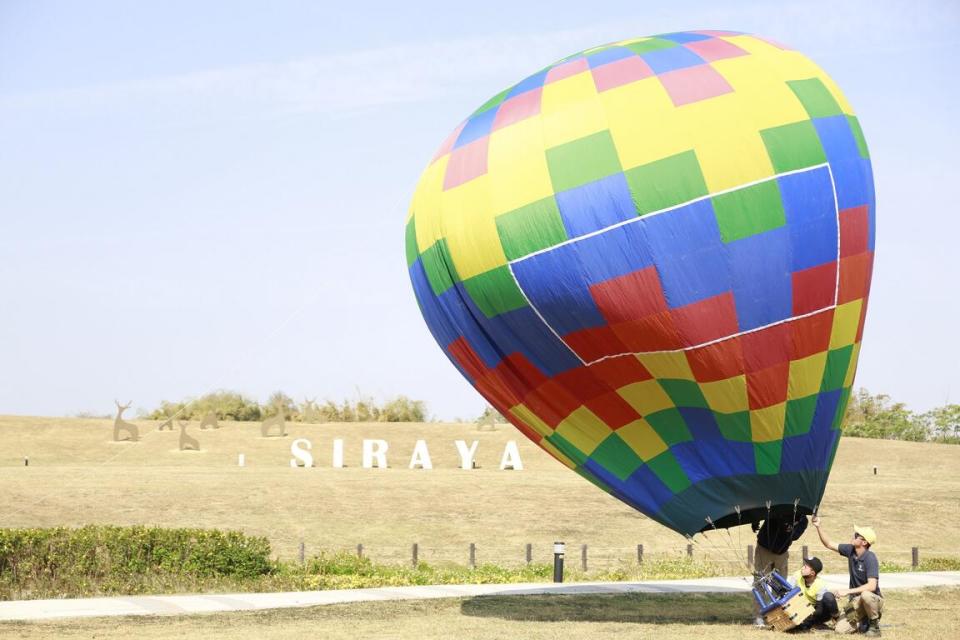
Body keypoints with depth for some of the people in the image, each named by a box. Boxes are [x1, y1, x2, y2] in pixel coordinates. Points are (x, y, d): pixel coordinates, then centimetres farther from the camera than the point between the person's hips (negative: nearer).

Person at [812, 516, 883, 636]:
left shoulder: (870, 558, -22)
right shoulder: (850, 550, -2)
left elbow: (871, 586, -31)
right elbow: (829, 544, 10)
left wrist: (847, 591, -33)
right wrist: (818, 527, -1)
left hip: (874, 600, -5)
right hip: (856, 603, 6)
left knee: (866, 595, -41)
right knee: (841, 629, -13)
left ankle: (874, 626, -15)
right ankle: (864, 622, 16)